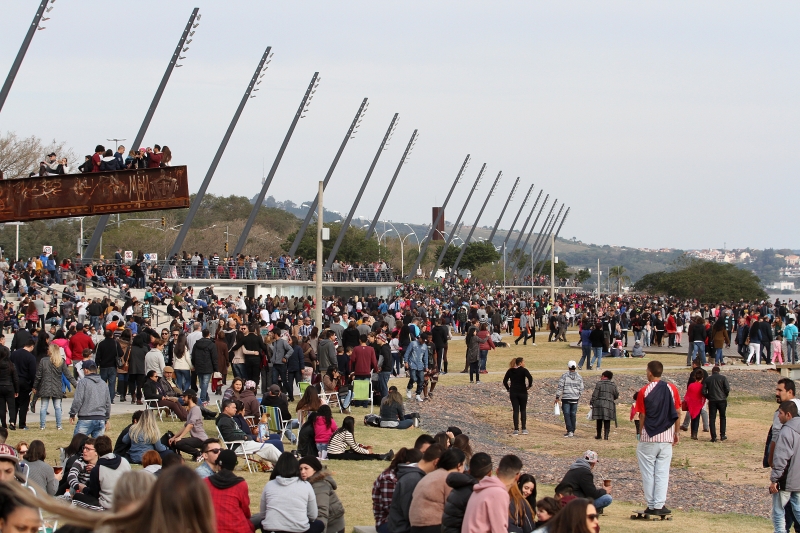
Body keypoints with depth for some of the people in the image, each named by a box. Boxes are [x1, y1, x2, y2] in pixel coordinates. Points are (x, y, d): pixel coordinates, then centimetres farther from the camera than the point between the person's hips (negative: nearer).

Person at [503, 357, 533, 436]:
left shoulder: (510, 371, 5)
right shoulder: (523, 370, -8)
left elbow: (505, 381, 2)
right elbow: (530, 378, -22)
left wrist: (508, 389, 9)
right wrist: (529, 386, -6)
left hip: (513, 393, 3)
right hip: (522, 392, -3)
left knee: (515, 411, 5)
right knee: (523, 410, 10)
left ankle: (516, 429, 0)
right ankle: (524, 429, 6)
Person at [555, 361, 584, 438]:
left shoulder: (564, 375, -7)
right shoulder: (579, 377, 4)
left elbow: (560, 387, -8)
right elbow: (581, 389, 8)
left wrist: (557, 397, -3)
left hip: (566, 398, -4)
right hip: (575, 398, 4)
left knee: (567, 414, -1)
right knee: (573, 415, 11)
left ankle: (570, 431, -10)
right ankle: (573, 431, 15)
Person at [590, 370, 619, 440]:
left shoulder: (599, 383, -2)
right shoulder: (613, 385, 5)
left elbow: (595, 395, -5)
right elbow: (616, 395, 11)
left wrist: (591, 403, 1)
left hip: (599, 404, -1)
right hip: (609, 405, 1)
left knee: (599, 420, 10)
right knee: (607, 421, 4)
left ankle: (598, 435, 16)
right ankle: (606, 435, -3)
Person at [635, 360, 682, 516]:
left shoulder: (644, 391, -7)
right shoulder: (672, 389, 0)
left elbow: (642, 416, -3)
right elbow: (678, 413, 3)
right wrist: (676, 433, 13)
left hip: (648, 438, -2)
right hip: (667, 438, 2)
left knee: (648, 473, 5)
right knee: (662, 473, 5)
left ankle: (651, 506, 5)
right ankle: (659, 505, 0)